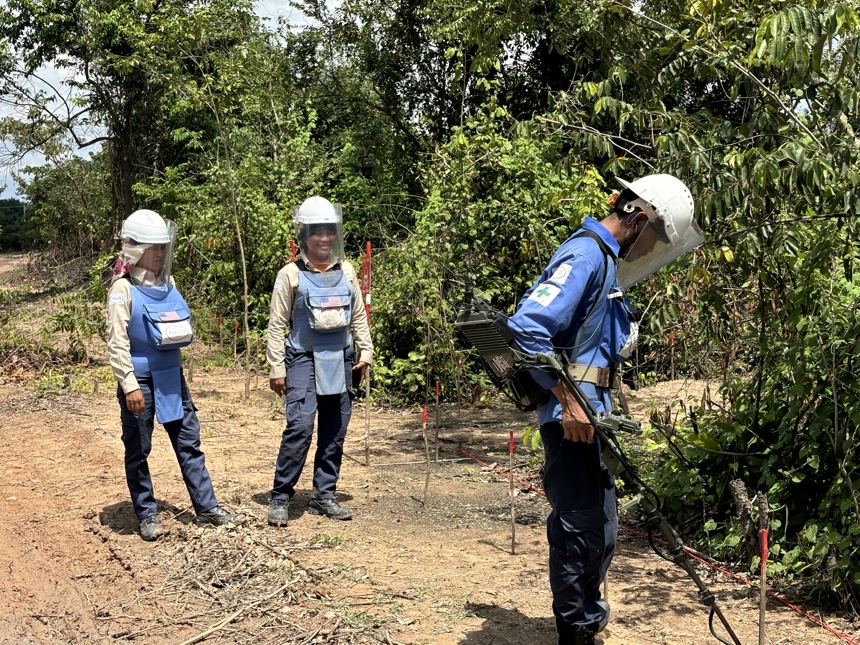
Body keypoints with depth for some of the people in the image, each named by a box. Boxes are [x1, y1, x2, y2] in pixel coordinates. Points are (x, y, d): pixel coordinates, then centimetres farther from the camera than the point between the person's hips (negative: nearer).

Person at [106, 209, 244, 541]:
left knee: (189, 442, 8)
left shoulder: (167, 283, 8)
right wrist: (129, 385, -19)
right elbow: (117, 343, -15)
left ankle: (206, 508, 15)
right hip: (140, 380, -6)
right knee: (138, 450, 6)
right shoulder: (124, 289, -11)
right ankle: (147, 515, 17)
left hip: (172, 376, 7)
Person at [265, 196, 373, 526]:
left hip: (340, 361, 5)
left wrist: (365, 352, 7)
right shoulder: (291, 275, -4)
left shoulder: (346, 271, 8)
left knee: (335, 431, 7)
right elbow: (277, 325, -3)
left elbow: (359, 316, 15)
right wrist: (276, 368, -7)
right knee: (300, 427, -15)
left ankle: (324, 496, 18)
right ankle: (280, 498, -3)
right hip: (303, 360, -4)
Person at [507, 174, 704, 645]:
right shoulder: (587, 255, -17)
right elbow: (526, 328, -28)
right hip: (572, 416, -10)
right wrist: (568, 400, -24)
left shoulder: (604, 259, 15)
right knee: (582, 530, -1)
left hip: (587, 412, 10)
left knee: (596, 529, 20)